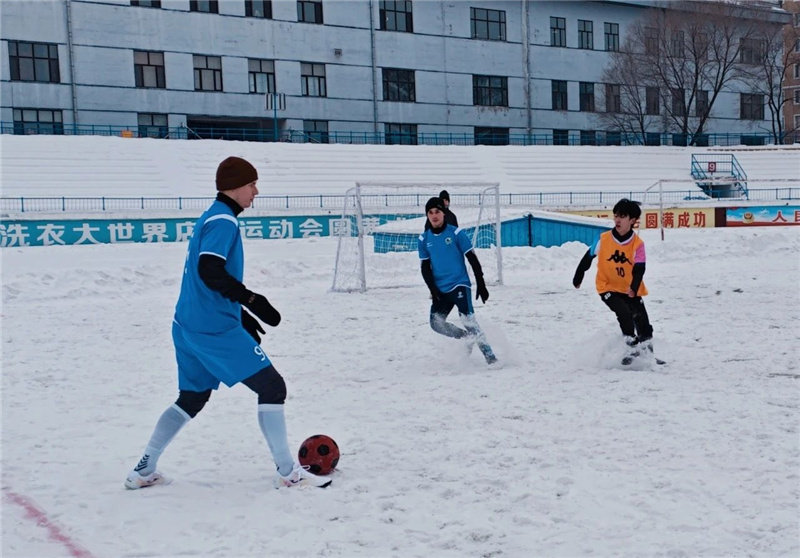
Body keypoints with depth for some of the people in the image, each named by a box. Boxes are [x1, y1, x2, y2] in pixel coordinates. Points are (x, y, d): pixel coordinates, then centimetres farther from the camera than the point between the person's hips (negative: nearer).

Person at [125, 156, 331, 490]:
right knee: (272, 387, -4)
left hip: (188, 326, 10)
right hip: (215, 329, -10)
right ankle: (288, 473, -1)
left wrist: (240, 313, 22)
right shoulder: (224, 220, -13)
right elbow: (210, 272, -25)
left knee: (192, 398, 21)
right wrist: (252, 300, -23)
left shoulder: (211, 217, 17)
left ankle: (143, 471, 22)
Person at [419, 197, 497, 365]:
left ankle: (490, 357, -17)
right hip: (440, 290, 5)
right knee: (436, 323, 2)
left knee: (468, 319, -19)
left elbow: (472, 259, -4)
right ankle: (467, 338, 24)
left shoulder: (456, 233, -6)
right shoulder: (424, 239, 5)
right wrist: (433, 289, -6)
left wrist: (481, 284, -7)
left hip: (460, 284, -5)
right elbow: (425, 267, 8)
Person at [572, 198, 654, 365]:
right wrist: (578, 278, 13)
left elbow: (639, 269, -17)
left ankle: (647, 350, 14)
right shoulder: (603, 239, -10)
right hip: (608, 288, -2)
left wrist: (634, 288, -36)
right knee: (624, 313, -23)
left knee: (642, 319, 0)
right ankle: (633, 346, -12)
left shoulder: (638, 244, -11)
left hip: (630, 291, 2)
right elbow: (588, 258, 4)